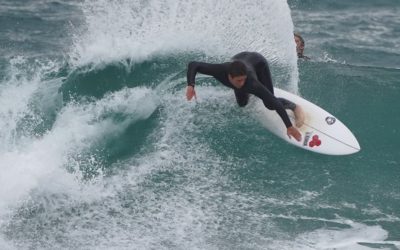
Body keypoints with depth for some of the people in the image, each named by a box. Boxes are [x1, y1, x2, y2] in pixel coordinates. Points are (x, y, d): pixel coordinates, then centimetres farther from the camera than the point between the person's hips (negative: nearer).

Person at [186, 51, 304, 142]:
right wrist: (190, 85, -47)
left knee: (270, 104, -15)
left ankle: (295, 107, 16)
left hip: (257, 62, -3)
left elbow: (274, 102, -46)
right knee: (242, 103, 13)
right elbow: (193, 65, -31)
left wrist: (289, 126, -48)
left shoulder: (251, 82, -47)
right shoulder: (220, 70, -43)